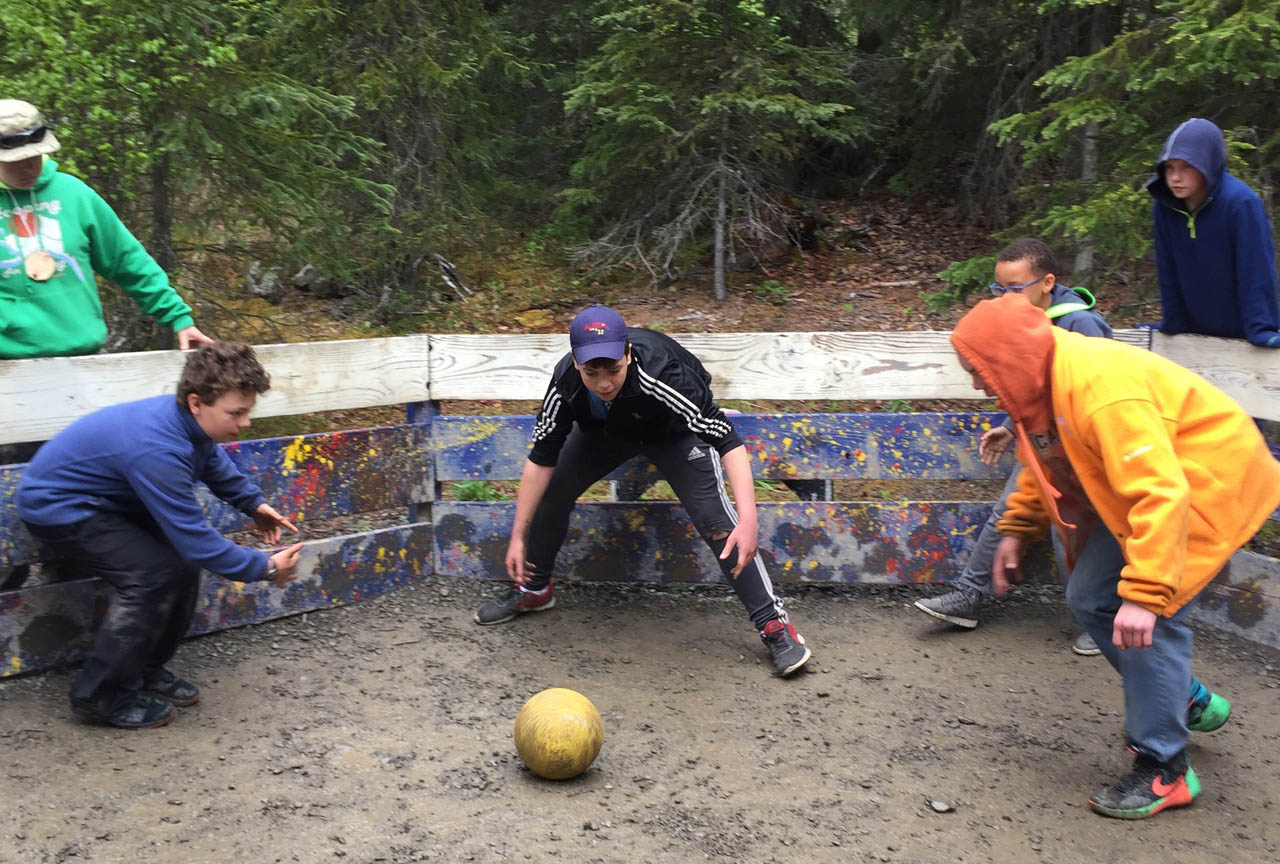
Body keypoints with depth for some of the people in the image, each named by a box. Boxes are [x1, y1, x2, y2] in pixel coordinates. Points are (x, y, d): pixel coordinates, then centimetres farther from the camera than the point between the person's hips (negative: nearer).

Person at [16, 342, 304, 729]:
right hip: (56, 508, -9)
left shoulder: (191, 420, -10)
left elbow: (215, 464, 15)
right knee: (154, 572, -22)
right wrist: (264, 567, -24)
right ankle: (102, 697, -7)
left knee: (183, 556, 2)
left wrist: (254, 503, 5)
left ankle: (147, 672, 16)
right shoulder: (158, 449, -37)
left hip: (102, 501, 9)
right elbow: (195, 536, -33)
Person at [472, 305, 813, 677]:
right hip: (605, 428, 4)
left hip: (675, 430, -4)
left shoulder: (661, 373, -44)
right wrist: (518, 535, -17)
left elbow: (728, 442, -44)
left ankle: (773, 623, -8)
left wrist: (748, 520, -54)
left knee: (715, 517, -20)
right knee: (552, 492, -5)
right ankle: (533, 589, 21)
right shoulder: (566, 383, -32)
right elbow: (542, 458, -19)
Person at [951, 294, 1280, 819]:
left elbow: (1161, 493, -39)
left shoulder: (1099, 387, -35)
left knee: (1148, 620, -16)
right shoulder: (1042, 384, -4)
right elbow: (1045, 463, 14)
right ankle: (1188, 702, 30)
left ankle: (1164, 772, 0)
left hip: (1206, 478, -10)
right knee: (1091, 601, 9)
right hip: (1140, 486, 10)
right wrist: (1016, 528, 10)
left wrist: (1144, 593, -42)